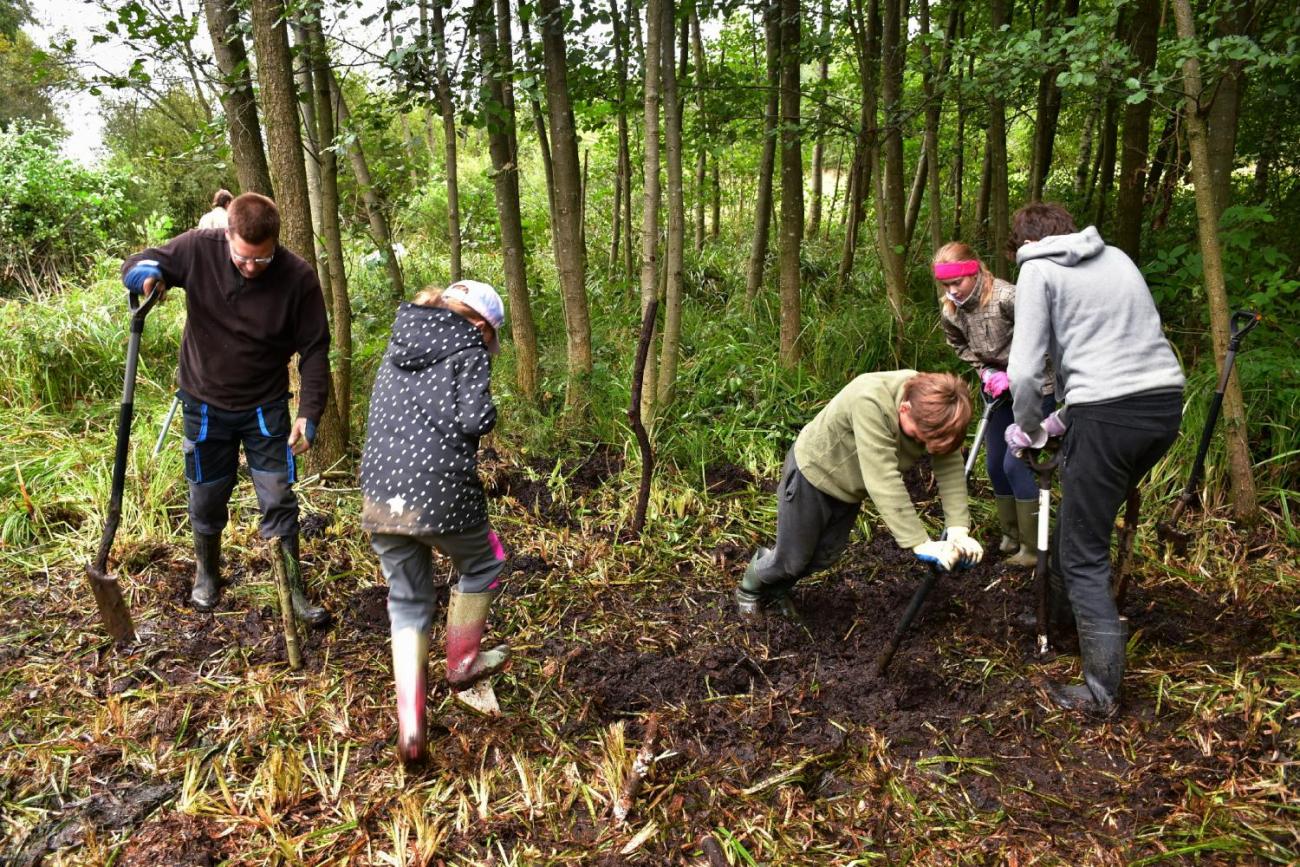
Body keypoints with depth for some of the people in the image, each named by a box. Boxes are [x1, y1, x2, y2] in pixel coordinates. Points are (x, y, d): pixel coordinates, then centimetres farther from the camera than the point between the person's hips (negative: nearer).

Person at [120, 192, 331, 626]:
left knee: (279, 501, 2)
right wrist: (146, 270, -30)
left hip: (266, 407, -1)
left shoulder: (298, 277, -19)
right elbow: (134, 266, -4)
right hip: (206, 404, 1)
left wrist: (309, 413, -20)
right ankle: (206, 575, 42)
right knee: (207, 500, 15)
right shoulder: (198, 249, -17)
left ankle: (294, 591, 18)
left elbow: (314, 350, -12)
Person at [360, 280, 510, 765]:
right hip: (440, 493, -5)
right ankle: (461, 664, 37)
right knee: (483, 565, 24)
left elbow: (381, 417, 21)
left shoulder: (399, 344, 18)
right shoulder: (469, 348, -1)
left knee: (408, 605, 16)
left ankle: (410, 730, 11)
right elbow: (475, 420, -13)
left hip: (380, 495, 6)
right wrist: (485, 412, 7)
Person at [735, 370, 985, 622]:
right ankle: (750, 588, 38)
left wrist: (958, 530, -33)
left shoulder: (936, 409, -21)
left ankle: (776, 589, 42)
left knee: (825, 554, 14)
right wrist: (920, 543, -44)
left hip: (849, 485, 6)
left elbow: (950, 466, -21)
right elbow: (883, 483, -45)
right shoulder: (870, 402, -43)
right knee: (793, 556, 7)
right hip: (813, 472, -6)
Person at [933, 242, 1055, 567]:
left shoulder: (1007, 297, -27)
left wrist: (1013, 375, -21)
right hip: (998, 390, 7)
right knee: (994, 464, 10)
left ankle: (1033, 547, 3)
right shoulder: (950, 313, -7)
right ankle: (1011, 535, 29)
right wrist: (986, 372, -3)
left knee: (1015, 462, -11)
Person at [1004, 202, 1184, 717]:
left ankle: (1102, 691, 7)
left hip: (1108, 413, -7)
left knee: (1083, 554, 3)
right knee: (1081, 522, 26)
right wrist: (1062, 420, 26)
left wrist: (1030, 429, 10)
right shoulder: (1116, 257, 21)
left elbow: (1025, 371, -9)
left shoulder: (1038, 268, 0)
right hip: (1165, 401, 7)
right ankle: (1062, 616, 43)